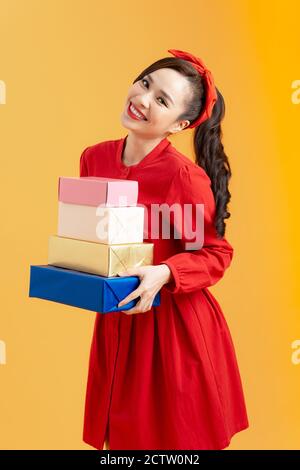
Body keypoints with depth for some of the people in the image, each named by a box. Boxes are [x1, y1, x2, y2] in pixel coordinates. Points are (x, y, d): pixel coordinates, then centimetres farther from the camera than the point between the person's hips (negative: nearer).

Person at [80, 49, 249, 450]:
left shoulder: (185, 176, -19)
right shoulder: (94, 158, -1)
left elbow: (216, 254, -12)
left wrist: (164, 274, -28)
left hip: (177, 326, -5)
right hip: (116, 323, 6)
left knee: (178, 438, 10)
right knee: (123, 436, 18)